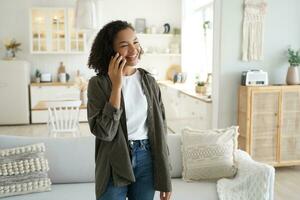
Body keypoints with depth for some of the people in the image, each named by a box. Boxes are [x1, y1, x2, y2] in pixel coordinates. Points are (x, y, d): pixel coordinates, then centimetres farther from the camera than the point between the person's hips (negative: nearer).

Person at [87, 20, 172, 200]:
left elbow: (160, 130, 3)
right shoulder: (98, 83, -9)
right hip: (114, 164, -3)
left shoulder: (149, 81, 0)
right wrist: (116, 86, -21)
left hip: (147, 160, 3)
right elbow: (104, 132, -19)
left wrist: (165, 178, 3)